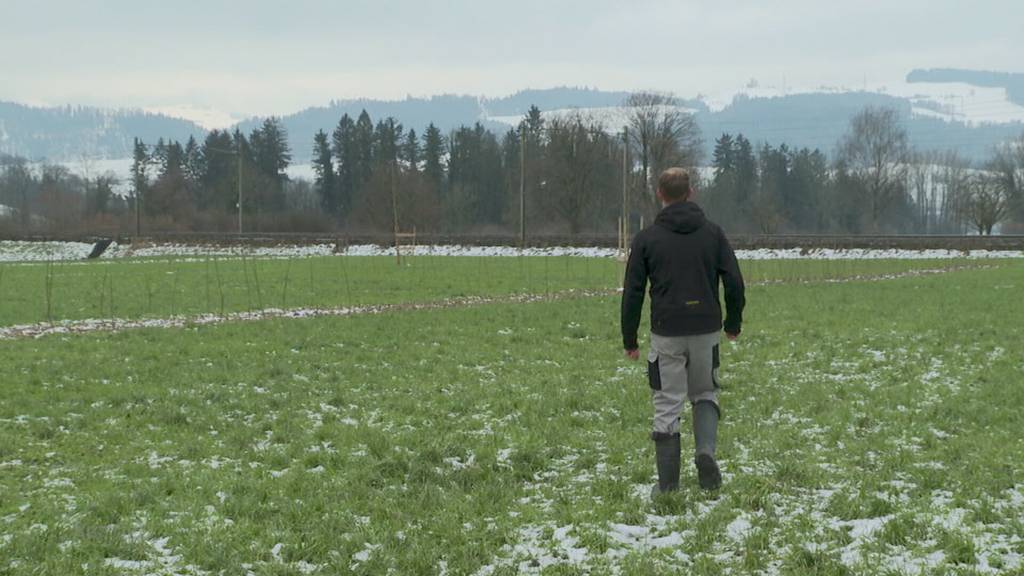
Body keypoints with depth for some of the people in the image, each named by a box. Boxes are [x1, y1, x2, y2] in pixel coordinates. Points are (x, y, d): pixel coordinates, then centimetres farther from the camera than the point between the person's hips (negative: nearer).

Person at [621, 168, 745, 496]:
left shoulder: (647, 238, 0)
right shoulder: (712, 233, 3)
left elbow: (632, 293, 0)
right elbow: (734, 282, 1)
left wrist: (629, 340, 8)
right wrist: (733, 324, 16)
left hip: (666, 333, -1)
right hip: (706, 330, 1)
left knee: (667, 406, 6)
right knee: (705, 394, 20)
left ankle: (668, 484, 7)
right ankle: (705, 449, -6)